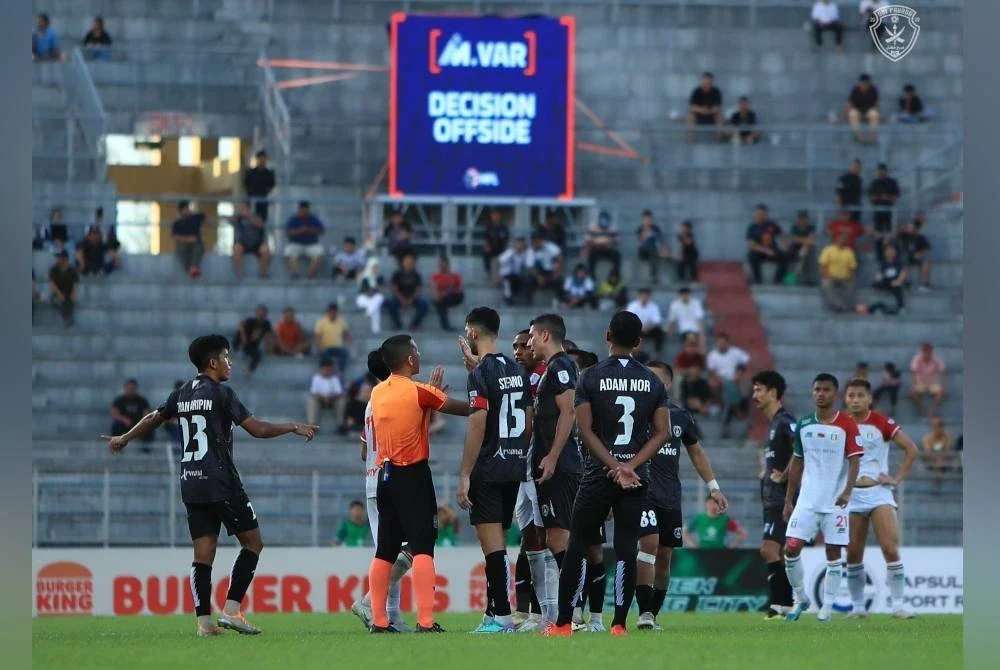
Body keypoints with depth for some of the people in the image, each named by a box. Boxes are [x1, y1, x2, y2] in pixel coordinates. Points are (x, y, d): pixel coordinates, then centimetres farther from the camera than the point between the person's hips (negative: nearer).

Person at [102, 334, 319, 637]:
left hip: (190, 484, 7)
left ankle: (204, 621, -3)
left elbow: (153, 419, 26)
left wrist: (124, 439, 43)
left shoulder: (182, 394, 12)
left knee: (203, 553, 5)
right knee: (253, 543, 4)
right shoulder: (221, 393, -8)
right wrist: (294, 428, 1)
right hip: (221, 483, -7)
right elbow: (258, 429, -12)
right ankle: (231, 609, -6)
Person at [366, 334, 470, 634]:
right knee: (422, 548, -9)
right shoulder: (418, 392, -12)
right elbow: (463, 408, -6)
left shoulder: (377, 393, 8)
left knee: (385, 551, 10)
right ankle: (425, 621, -18)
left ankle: (378, 620, 10)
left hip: (386, 475, 7)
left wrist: (431, 388, 30)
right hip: (413, 476, -7)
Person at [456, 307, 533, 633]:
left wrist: (464, 477, -16)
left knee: (492, 544, -7)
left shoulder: (481, 373, -12)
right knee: (495, 544, 14)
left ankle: (502, 616, -10)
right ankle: (493, 613, 16)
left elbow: (477, 426, -18)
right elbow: (529, 422, 15)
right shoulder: (517, 371, 12)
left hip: (487, 469, -8)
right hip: (514, 467, 8)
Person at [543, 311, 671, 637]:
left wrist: (615, 466, -11)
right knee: (626, 549, 3)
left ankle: (563, 623, 2)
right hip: (637, 479, 2)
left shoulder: (591, 378, -3)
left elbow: (585, 429, -10)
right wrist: (630, 466, -7)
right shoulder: (653, 382, 5)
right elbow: (662, 433, 0)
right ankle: (619, 623, 0)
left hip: (599, 475, -2)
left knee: (578, 546, 4)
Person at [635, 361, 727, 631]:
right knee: (649, 544, -20)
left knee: (664, 557, 6)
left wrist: (713, 487, 18)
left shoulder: (681, 416, 9)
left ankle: (653, 614, 14)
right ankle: (645, 613, -21)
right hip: (643, 489, -5)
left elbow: (696, 452, 21)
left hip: (670, 495, 5)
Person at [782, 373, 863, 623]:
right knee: (791, 549, -4)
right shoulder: (803, 425, 7)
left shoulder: (847, 425, -5)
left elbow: (854, 460, -9)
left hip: (835, 502, -3)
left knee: (833, 553, 1)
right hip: (807, 500, 3)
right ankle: (800, 599, 14)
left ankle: (827, 607, 9)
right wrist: (788, 500, 13)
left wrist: (847, 491, -24)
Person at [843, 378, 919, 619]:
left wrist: (898, 478, -5)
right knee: (853, 554, 1)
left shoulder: (882, 423, -3)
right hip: (850, 494, 2)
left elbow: (911, 449, 0)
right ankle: (858, 606, 12)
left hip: (879, 492, -2)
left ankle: (897, 604, -8)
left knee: (891, 549, -13)